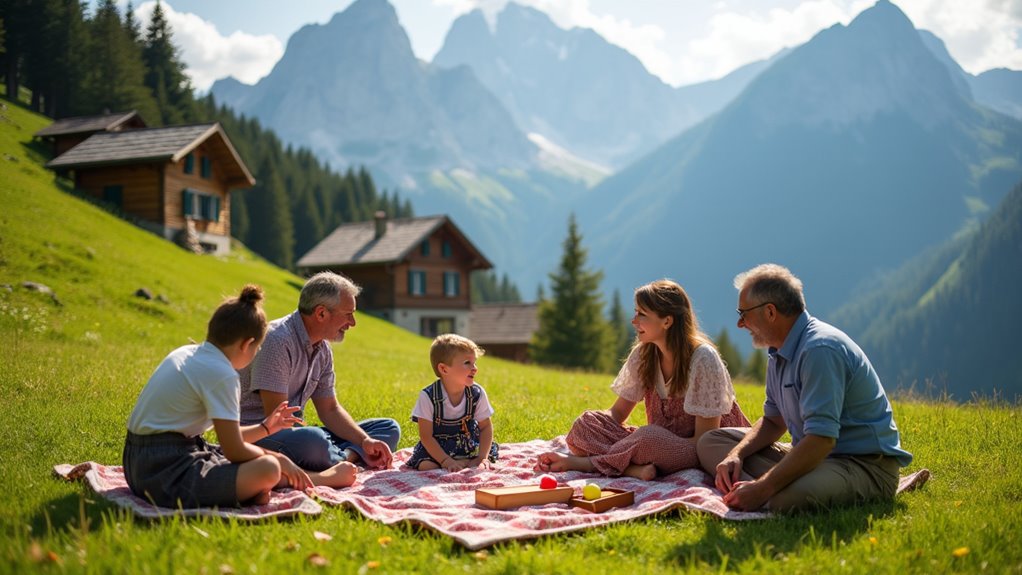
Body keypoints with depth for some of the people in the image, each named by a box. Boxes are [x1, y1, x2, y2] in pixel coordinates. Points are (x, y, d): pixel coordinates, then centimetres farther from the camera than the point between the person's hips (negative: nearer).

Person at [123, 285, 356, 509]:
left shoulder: (187, 353, 11)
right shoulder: (221, 374, -17)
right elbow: (234, 450, -13)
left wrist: (264, 428, 26)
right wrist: (278, 458, 2)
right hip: (165, 472, -10)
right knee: (267, 469, -20)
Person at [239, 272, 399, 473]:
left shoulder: (323, 350, 8)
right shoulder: (277, 341, -20)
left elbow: (330, 409, 13)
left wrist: (366, 441, -5)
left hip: (293, 431, 9)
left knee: (388, 428, 2)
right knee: (313, 441, -43)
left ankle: (345, 456, -23)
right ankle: (350, 458, -15)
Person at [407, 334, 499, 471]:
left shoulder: (477, 393, -11)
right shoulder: (428, 396, -20)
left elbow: (485, 427, -1)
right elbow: (426, 436, -17)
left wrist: (482, 457, -15)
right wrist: (446, 461, -25)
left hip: (469, 446, 3)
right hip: (436, 448, -3)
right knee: (426, 466, -30)